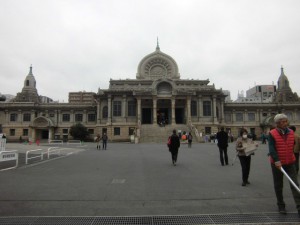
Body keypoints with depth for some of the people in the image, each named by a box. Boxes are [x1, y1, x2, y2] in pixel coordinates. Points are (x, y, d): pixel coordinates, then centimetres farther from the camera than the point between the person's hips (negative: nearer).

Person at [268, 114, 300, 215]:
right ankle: (281, 206, 25)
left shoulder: (291, 132, 2)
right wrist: (276, 160, -32)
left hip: (290, 163, 3)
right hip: (277, 163, -3)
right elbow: (271, 149, -21)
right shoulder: (272, 134, -13)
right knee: (278, 186, 10)